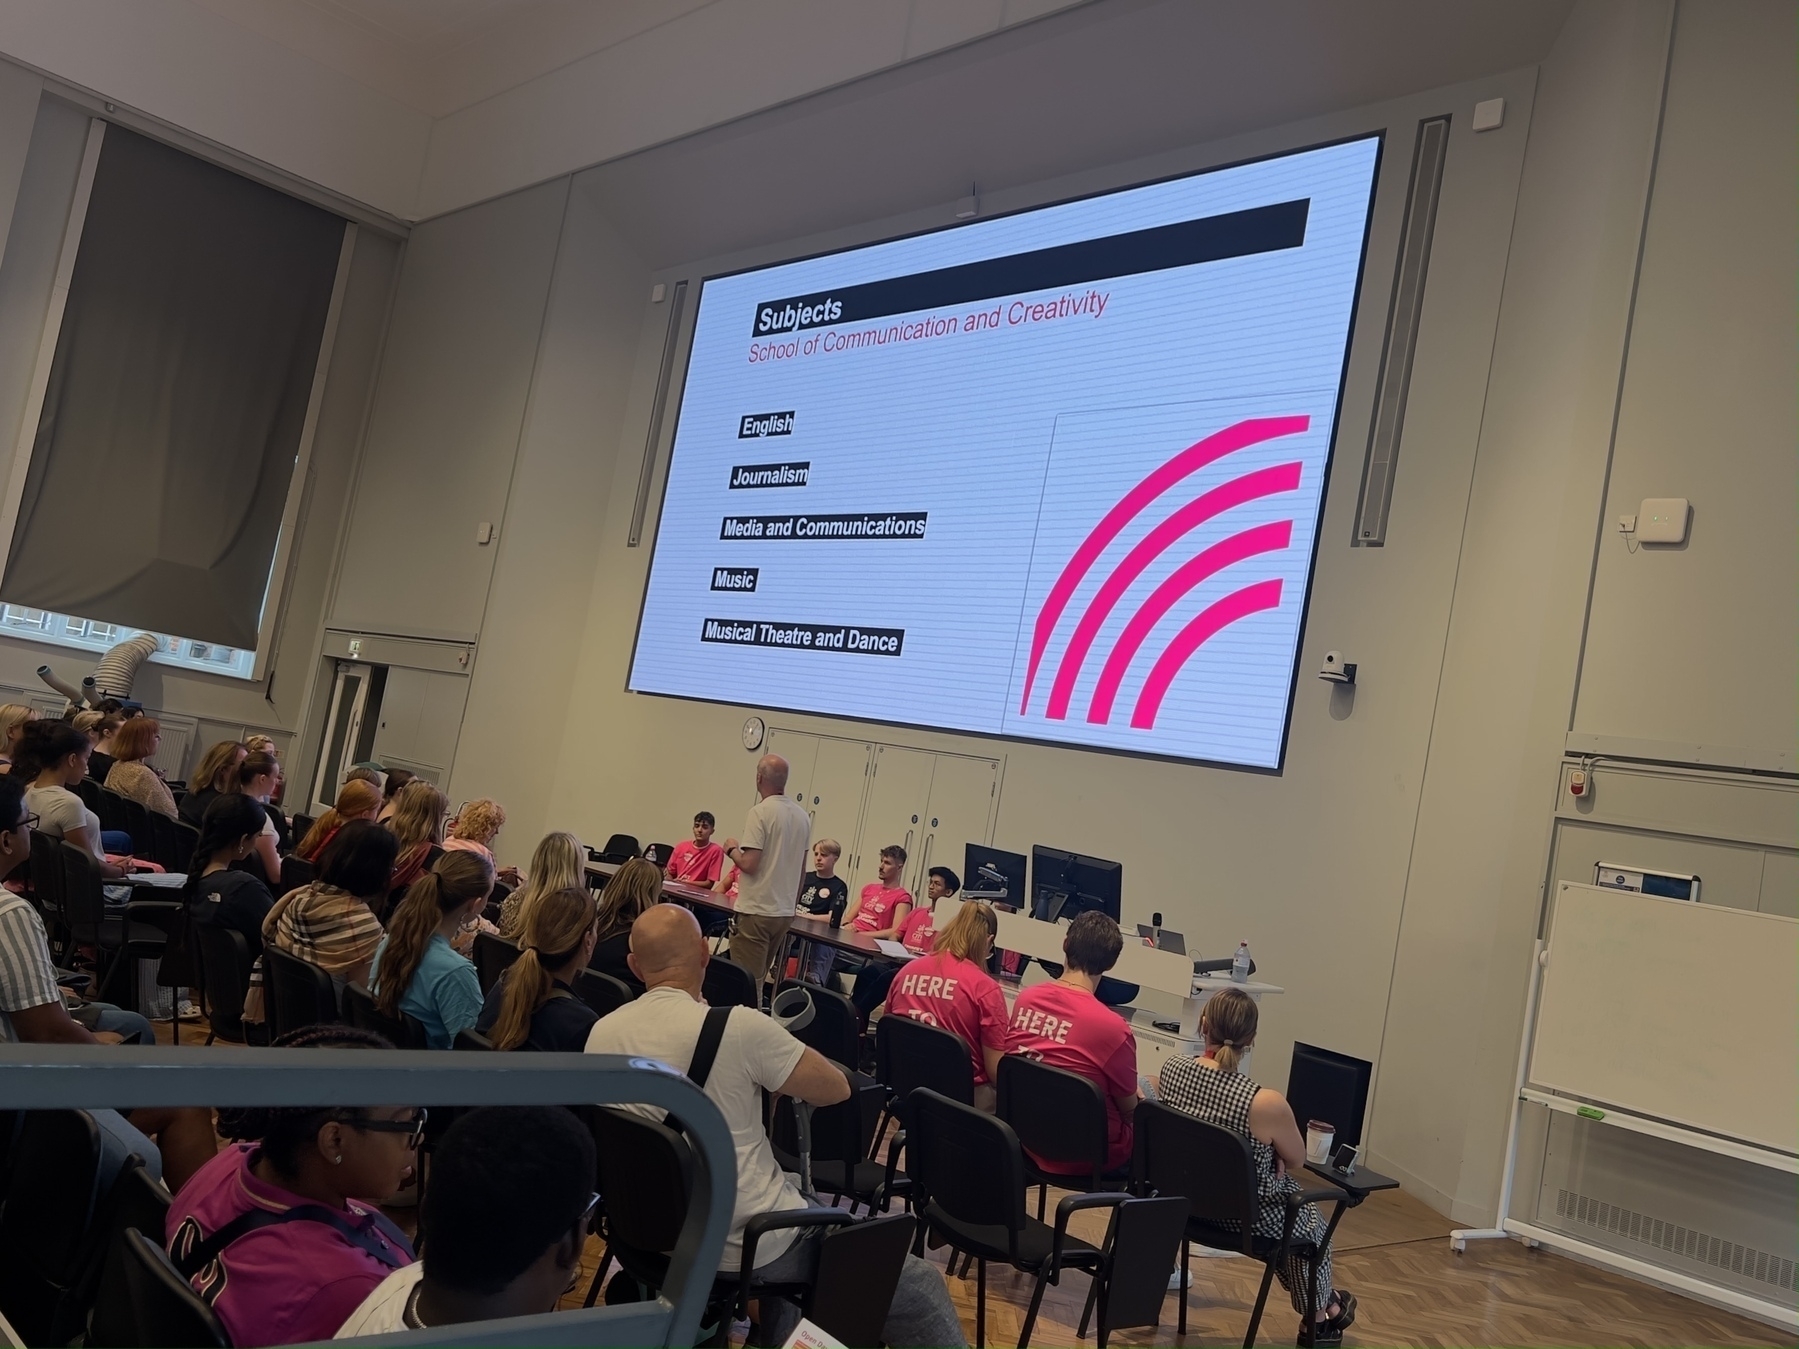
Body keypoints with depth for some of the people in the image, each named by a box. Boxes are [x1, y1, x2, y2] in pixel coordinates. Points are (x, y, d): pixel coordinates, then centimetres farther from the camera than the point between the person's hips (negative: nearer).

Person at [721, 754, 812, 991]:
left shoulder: (760, 812, -14)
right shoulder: (803, 816, 8)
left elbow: (749, 864, -18)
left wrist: (732, 849, 1)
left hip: (757, 910, -7)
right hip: (785, 912, 7)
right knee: (758, 977, 16)